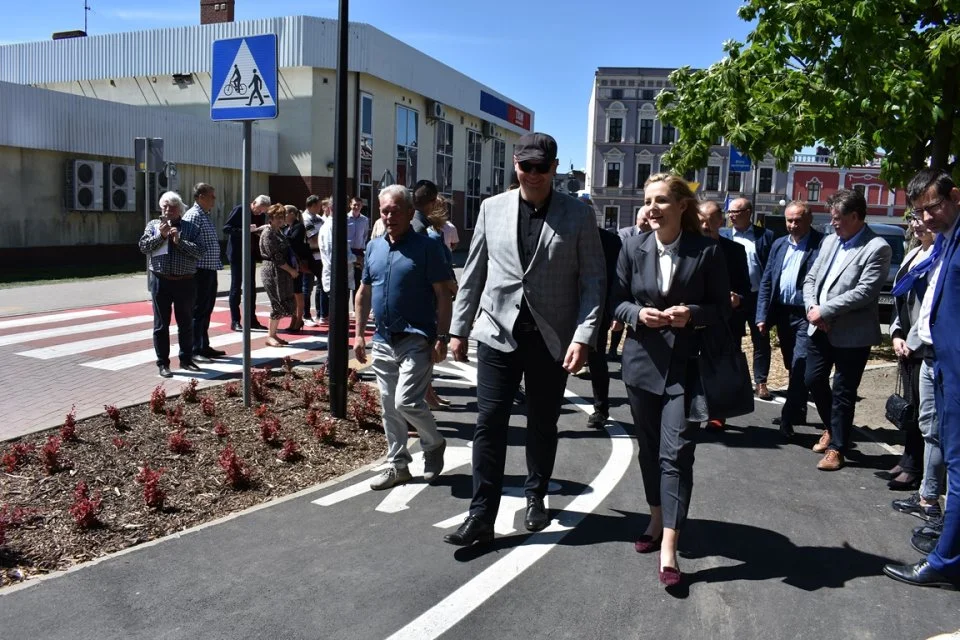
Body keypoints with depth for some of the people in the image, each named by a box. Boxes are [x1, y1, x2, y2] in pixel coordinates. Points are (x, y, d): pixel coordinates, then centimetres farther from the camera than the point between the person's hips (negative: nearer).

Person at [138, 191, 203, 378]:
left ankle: (186, 359, 23)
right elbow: (143, 247, -3)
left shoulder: (190, 228, 5)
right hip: (161, 281, 0)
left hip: (185, 282, 0)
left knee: (186, 323, 10)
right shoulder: (153, 225, 8)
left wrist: (179, 241, -15)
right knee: (161, 324, 4)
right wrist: (161, 235, -12)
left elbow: (199, 251, -6)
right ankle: (163, 363, 12)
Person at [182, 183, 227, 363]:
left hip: (210, 270, 10)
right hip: (200, 270, -10)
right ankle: (194, 350, 3)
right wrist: (194, 267, -22)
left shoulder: (205, 216, 17)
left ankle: (204, 346, 26)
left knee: (206, 310, 16)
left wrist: (217, 264, 17)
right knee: (198, 311, -4)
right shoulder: (193, 215, -13)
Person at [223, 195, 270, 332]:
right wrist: (245, 230, -25)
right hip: (237, 254, -6)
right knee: (236, 287, 0)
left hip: (251, 254, 6)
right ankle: (235, 321, 4)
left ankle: (252, 320, 14)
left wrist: (260, 231, -9)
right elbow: (226, 228, -15)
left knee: (251, 287, 8)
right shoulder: (239, 210, -10)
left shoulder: (261, 215, 6)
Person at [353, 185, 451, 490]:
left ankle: (434, 444, 15)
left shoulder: (426, 247, -7)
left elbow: (443, 295, -9)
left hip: (416, 339, -6)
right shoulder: (374, 247, 10)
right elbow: (363, 293, 16)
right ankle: (397, 465, 25)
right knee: (389, 406, 11)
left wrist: (442, 338, -14)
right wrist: (359, 334, 11)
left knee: (406, 401, -13)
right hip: (383, 341, 6)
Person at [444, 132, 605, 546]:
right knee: (489, 424, -1)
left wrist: (583, 337, -14)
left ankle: (535, 497, 34)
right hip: (498, 333, 1)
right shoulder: (492, 208, 5)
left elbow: (593, 281, -4)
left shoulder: (578, 215, -1)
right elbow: (473, 273, 9)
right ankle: (482, 516, 7)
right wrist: (459, 328, 8)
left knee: (542, 426, 13)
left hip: (552, 339, -1)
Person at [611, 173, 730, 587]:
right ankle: (657, 521, 34)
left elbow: (723, 308, 0)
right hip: (642, 362, 3)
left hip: (685, 366, -3)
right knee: (649, 448, 15)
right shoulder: (633, 247, 1)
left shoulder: (707, 251, -5)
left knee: (676, 453, -9)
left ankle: (669, 549, -5)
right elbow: (617, 301, 6)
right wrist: (638, 313, -15)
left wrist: (692, 314, -19)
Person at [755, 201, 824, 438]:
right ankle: (798, 412, 30)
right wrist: (762, 316, 5)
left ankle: (788, 418, -3)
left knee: (800, 367, -10)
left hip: (806, 316, -6)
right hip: (782, 314, 6)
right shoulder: (779, 244, 12)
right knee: (793, 367, 17)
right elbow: (766, 282, 11)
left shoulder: (822, 244, -7)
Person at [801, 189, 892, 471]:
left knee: (843, 392, 3)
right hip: (820, 329, 7)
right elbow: (810, 278, 11)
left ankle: (837, 448, 18)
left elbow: (865, 292, -20)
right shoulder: (830, 240, 10)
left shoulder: (877, 248, -12)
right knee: (813, 380, 14)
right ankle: (832, 428, 38)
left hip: (851, 333, -7)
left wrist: (825, 311, -18)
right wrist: (812, 307, -7)